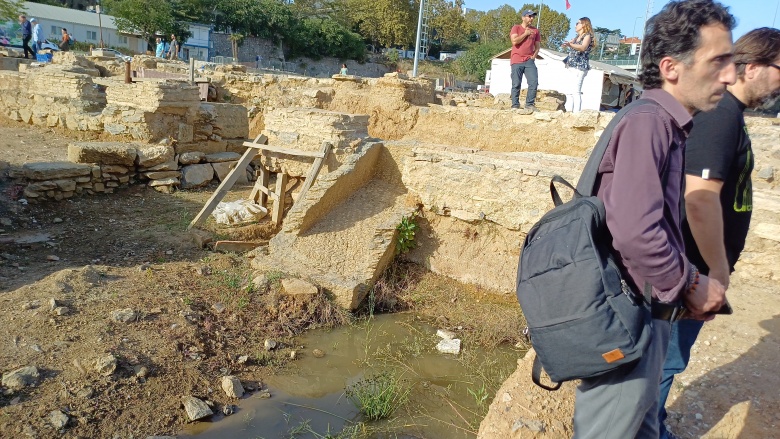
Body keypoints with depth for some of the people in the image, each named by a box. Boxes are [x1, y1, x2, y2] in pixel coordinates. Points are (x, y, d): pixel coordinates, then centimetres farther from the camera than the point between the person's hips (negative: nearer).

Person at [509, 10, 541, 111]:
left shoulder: (535, 31, 15)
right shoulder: (516, 28, 4)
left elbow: (537, 46, 19)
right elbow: (514, 41, -11)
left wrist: (534, 55, 2)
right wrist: (525, 34, -4)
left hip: (529, 61, 3)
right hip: (517, 61, -3)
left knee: (534, 82, -10)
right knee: (516, 84, -2)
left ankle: (529, 104, -3)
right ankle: (515, 106, 2)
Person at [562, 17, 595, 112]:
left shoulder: (587, 36, -3)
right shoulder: (577, 36, 21)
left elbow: (583, 47, -22)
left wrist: (570, 44, -35)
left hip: (580, 67, -9)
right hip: (571, 67, 9)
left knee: (576, 91, -16)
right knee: (571, 91, 8)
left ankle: (576, 113, -19)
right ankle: (572, 111, 11)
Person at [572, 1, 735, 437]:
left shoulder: (667, 125, 11)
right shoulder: (647, 122, -19)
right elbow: (635, 232, -30)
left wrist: (689, 285, 9)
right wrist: (691, 284, -14)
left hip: (648, 313, 9)